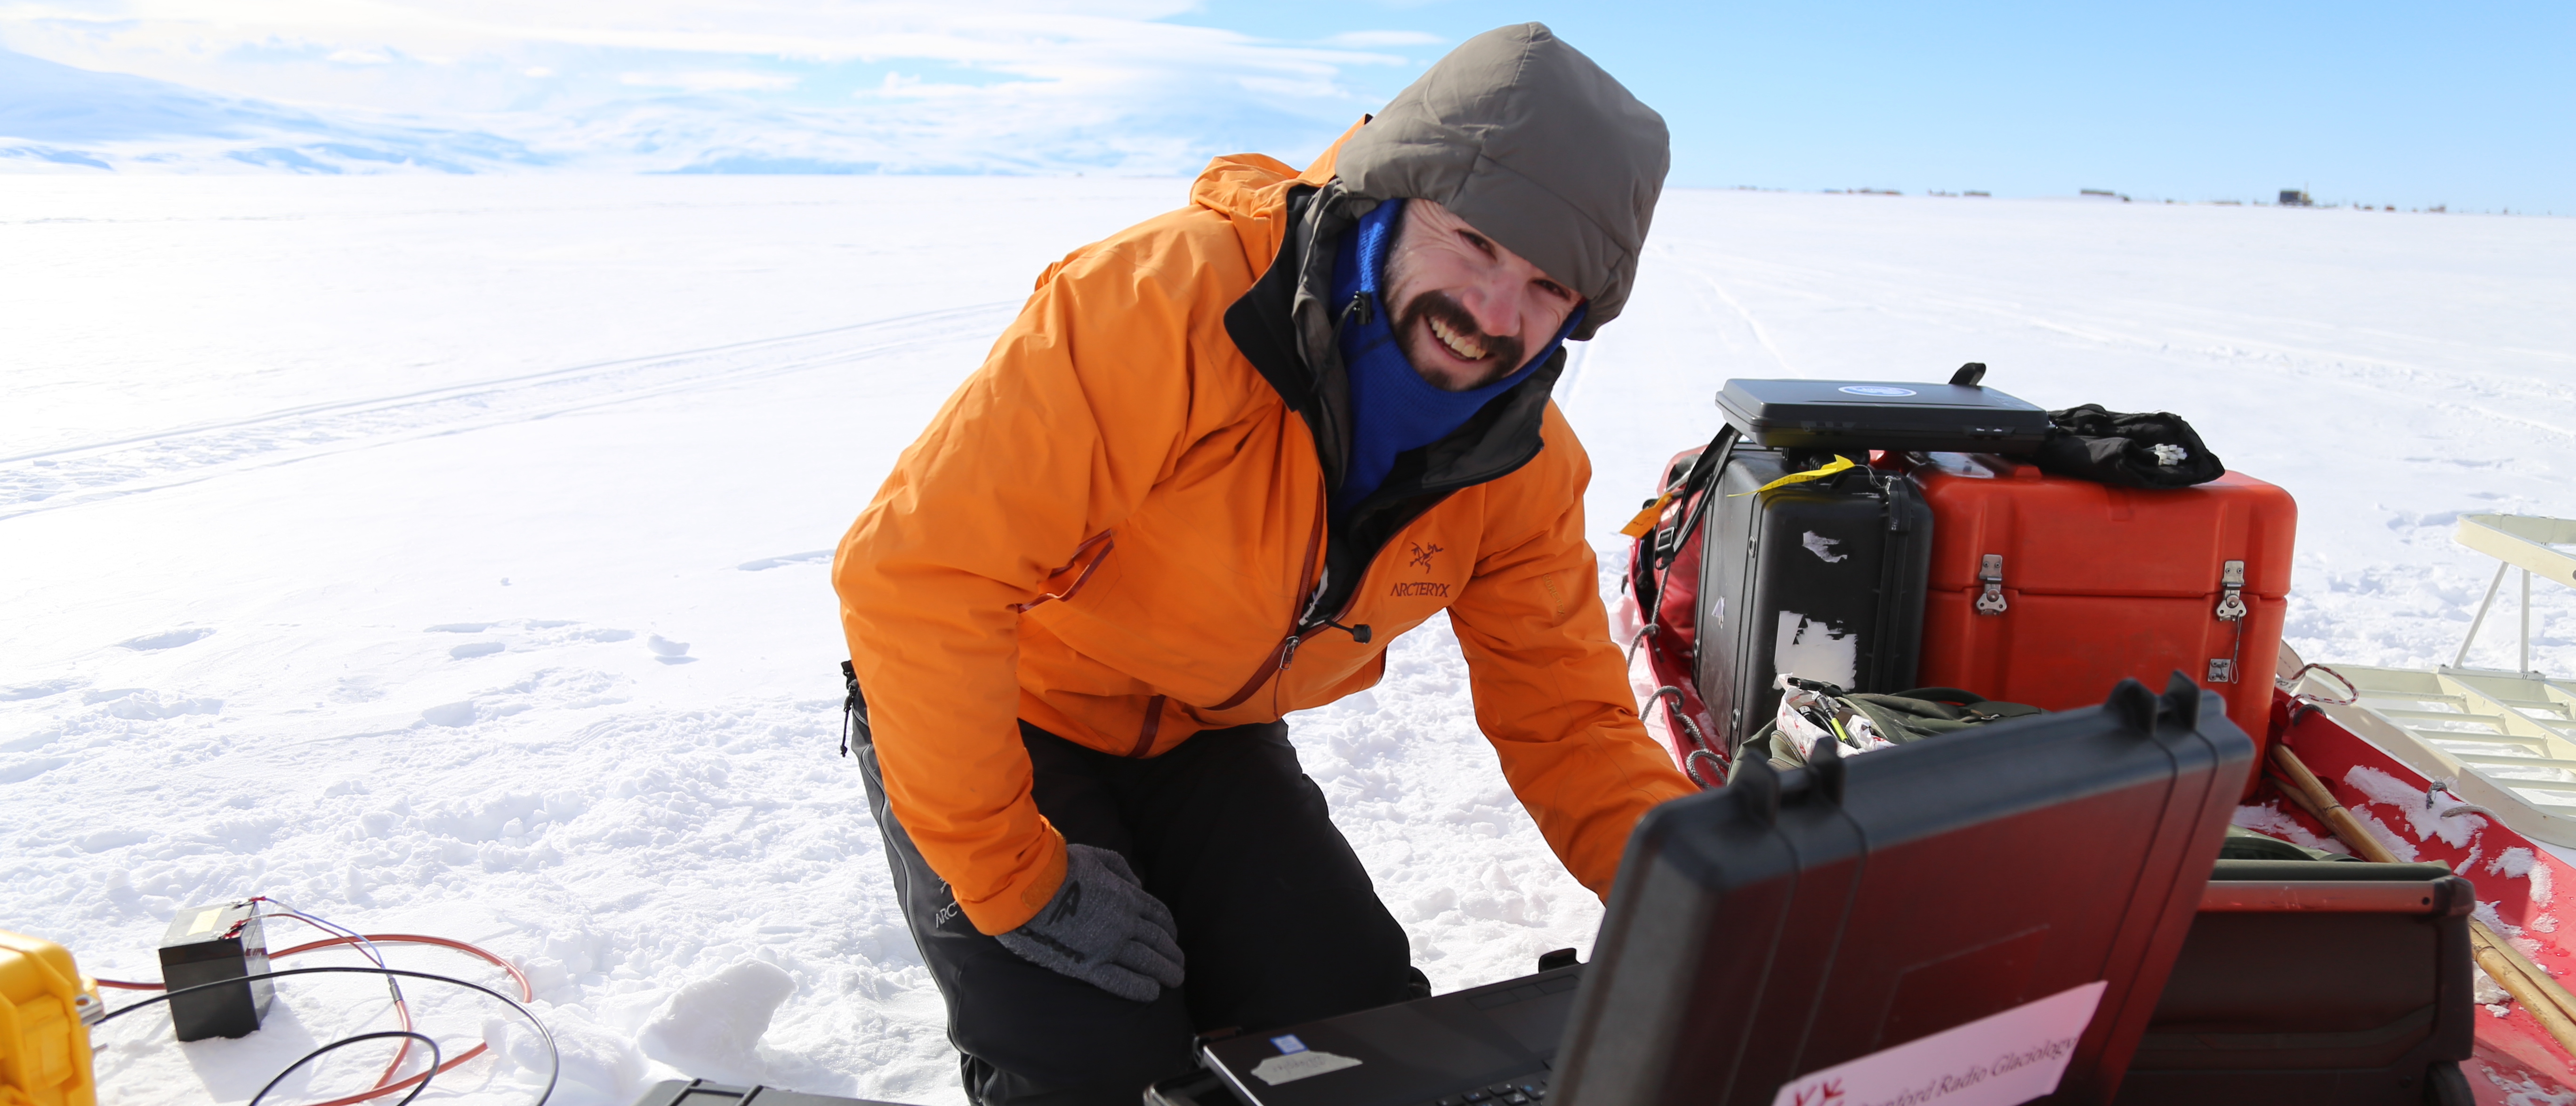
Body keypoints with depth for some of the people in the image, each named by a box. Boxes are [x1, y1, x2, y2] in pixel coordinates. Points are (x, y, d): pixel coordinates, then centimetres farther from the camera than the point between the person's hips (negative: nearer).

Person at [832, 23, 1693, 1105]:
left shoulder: (1523, 460, -13)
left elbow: (1564, 714, -5)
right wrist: (1020, 883, -27)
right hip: (992, 714, -4)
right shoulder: (1167, 300, -33)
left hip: (1208, 734, 5)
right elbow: (915, 578, -33)